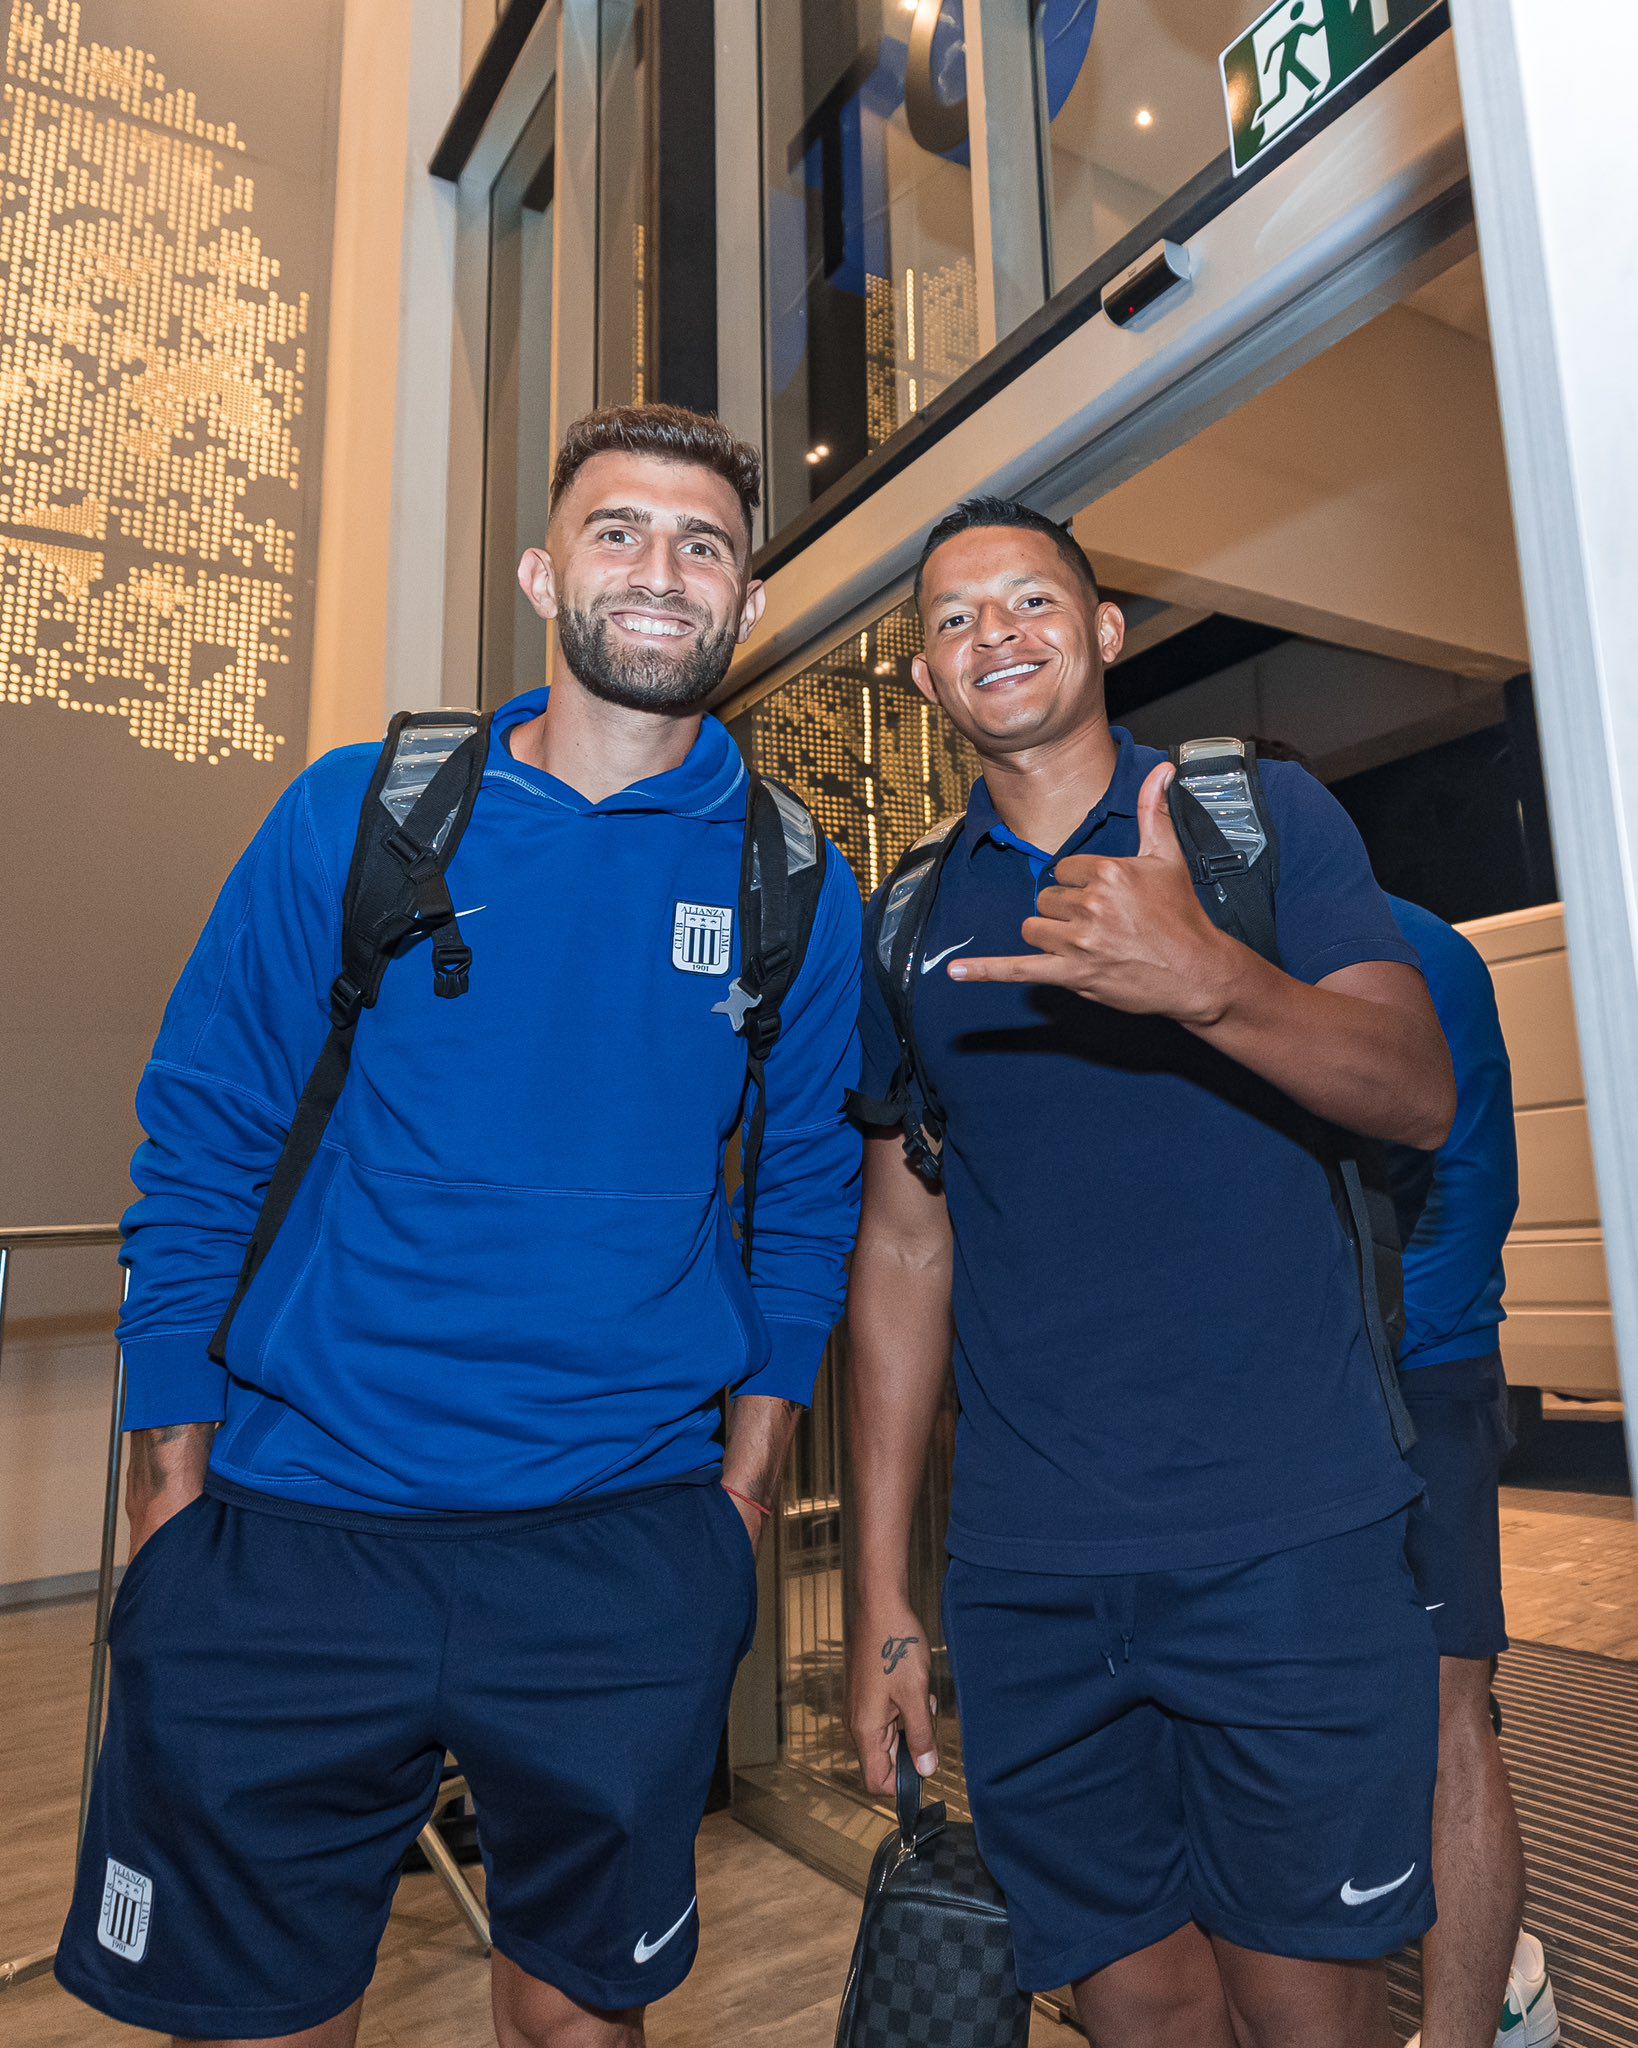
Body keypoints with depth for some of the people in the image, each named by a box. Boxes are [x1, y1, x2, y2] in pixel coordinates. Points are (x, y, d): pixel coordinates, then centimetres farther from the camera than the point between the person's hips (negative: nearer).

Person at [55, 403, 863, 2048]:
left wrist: (737, 1506, 3)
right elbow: (198, 1155, 1)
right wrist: (171, 1505, 0)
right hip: (290, 1539, 0)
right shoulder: (356, 818, -2)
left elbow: (803, 1214, 6)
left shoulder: (795, 889, 1)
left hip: (627, 1552, 1)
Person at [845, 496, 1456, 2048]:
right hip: (1025, 1573, 2)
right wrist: (878, 1591, 4)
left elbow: (1421, 1095, -8)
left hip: (1290, 1537, -1)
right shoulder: (909, 928, 8)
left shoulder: (1262, 816, 2)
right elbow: (904, 1242, 6)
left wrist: (1207, 979, -29)